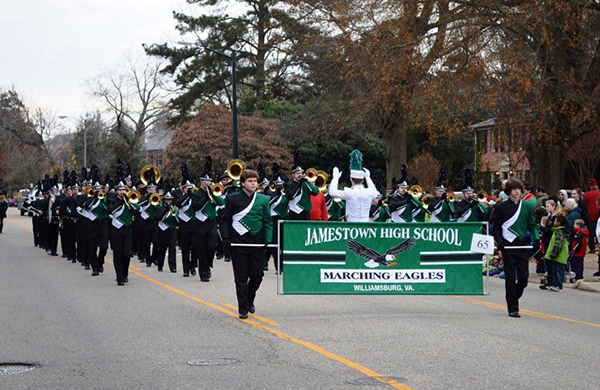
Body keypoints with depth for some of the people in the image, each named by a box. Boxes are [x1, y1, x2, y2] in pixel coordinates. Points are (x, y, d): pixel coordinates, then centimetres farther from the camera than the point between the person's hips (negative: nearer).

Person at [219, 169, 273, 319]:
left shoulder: (263, 200, 7)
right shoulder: (233, 199, 1)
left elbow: (268, 221, 10)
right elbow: (224, 220, 3)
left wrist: (268, 239, -3)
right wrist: (226, 238, -8)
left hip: (257, 244, 2)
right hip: (239, 244, -2)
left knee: (257, 275, 4)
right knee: (241, 278, 0)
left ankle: (249, 301, 30)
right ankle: (243, 309, 8)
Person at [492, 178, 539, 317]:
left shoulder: (528, 206, 9)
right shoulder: (501, 207, 1)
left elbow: (533, 225, 13)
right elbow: (496, 228, 4)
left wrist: (536, 238, -3)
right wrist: (499, 241, -11)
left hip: (523, 246, 3)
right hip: (508, 246, -3)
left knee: (524, 277, -1)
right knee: (510, 278, -1)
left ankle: (513, 297, 25)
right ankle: (512, 308, 5)